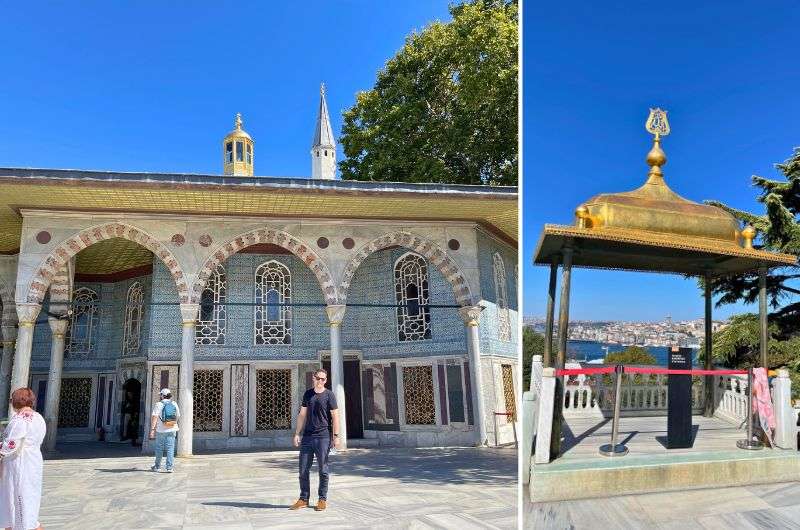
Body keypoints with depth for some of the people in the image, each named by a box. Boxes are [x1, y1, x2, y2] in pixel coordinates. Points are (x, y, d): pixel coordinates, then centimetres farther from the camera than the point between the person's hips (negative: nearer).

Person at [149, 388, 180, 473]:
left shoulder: (159, 404, -6)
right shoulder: (174, 404, 5)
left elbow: (154, 417, -14)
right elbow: (178, 416, 11)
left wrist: (152, 429, -14)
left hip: (161, 430, -2)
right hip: (172, 430, 2)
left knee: (159, 449, 11)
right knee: (170, 449, 2)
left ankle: (157, 467, 22)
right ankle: (170, 467, -3)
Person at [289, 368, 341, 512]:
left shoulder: (329, 395, -1)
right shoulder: (308, 394, 12)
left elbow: (335, 416, -4)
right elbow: (302, 415, 15)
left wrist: (336, 436, -10)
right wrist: (297, 433, 10)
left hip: (323, 437, -4)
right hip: (307, 436, 4)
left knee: (323, 470, 2)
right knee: (303, 469, 5)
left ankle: (322, 499, 12)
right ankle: (303, 499, 14)